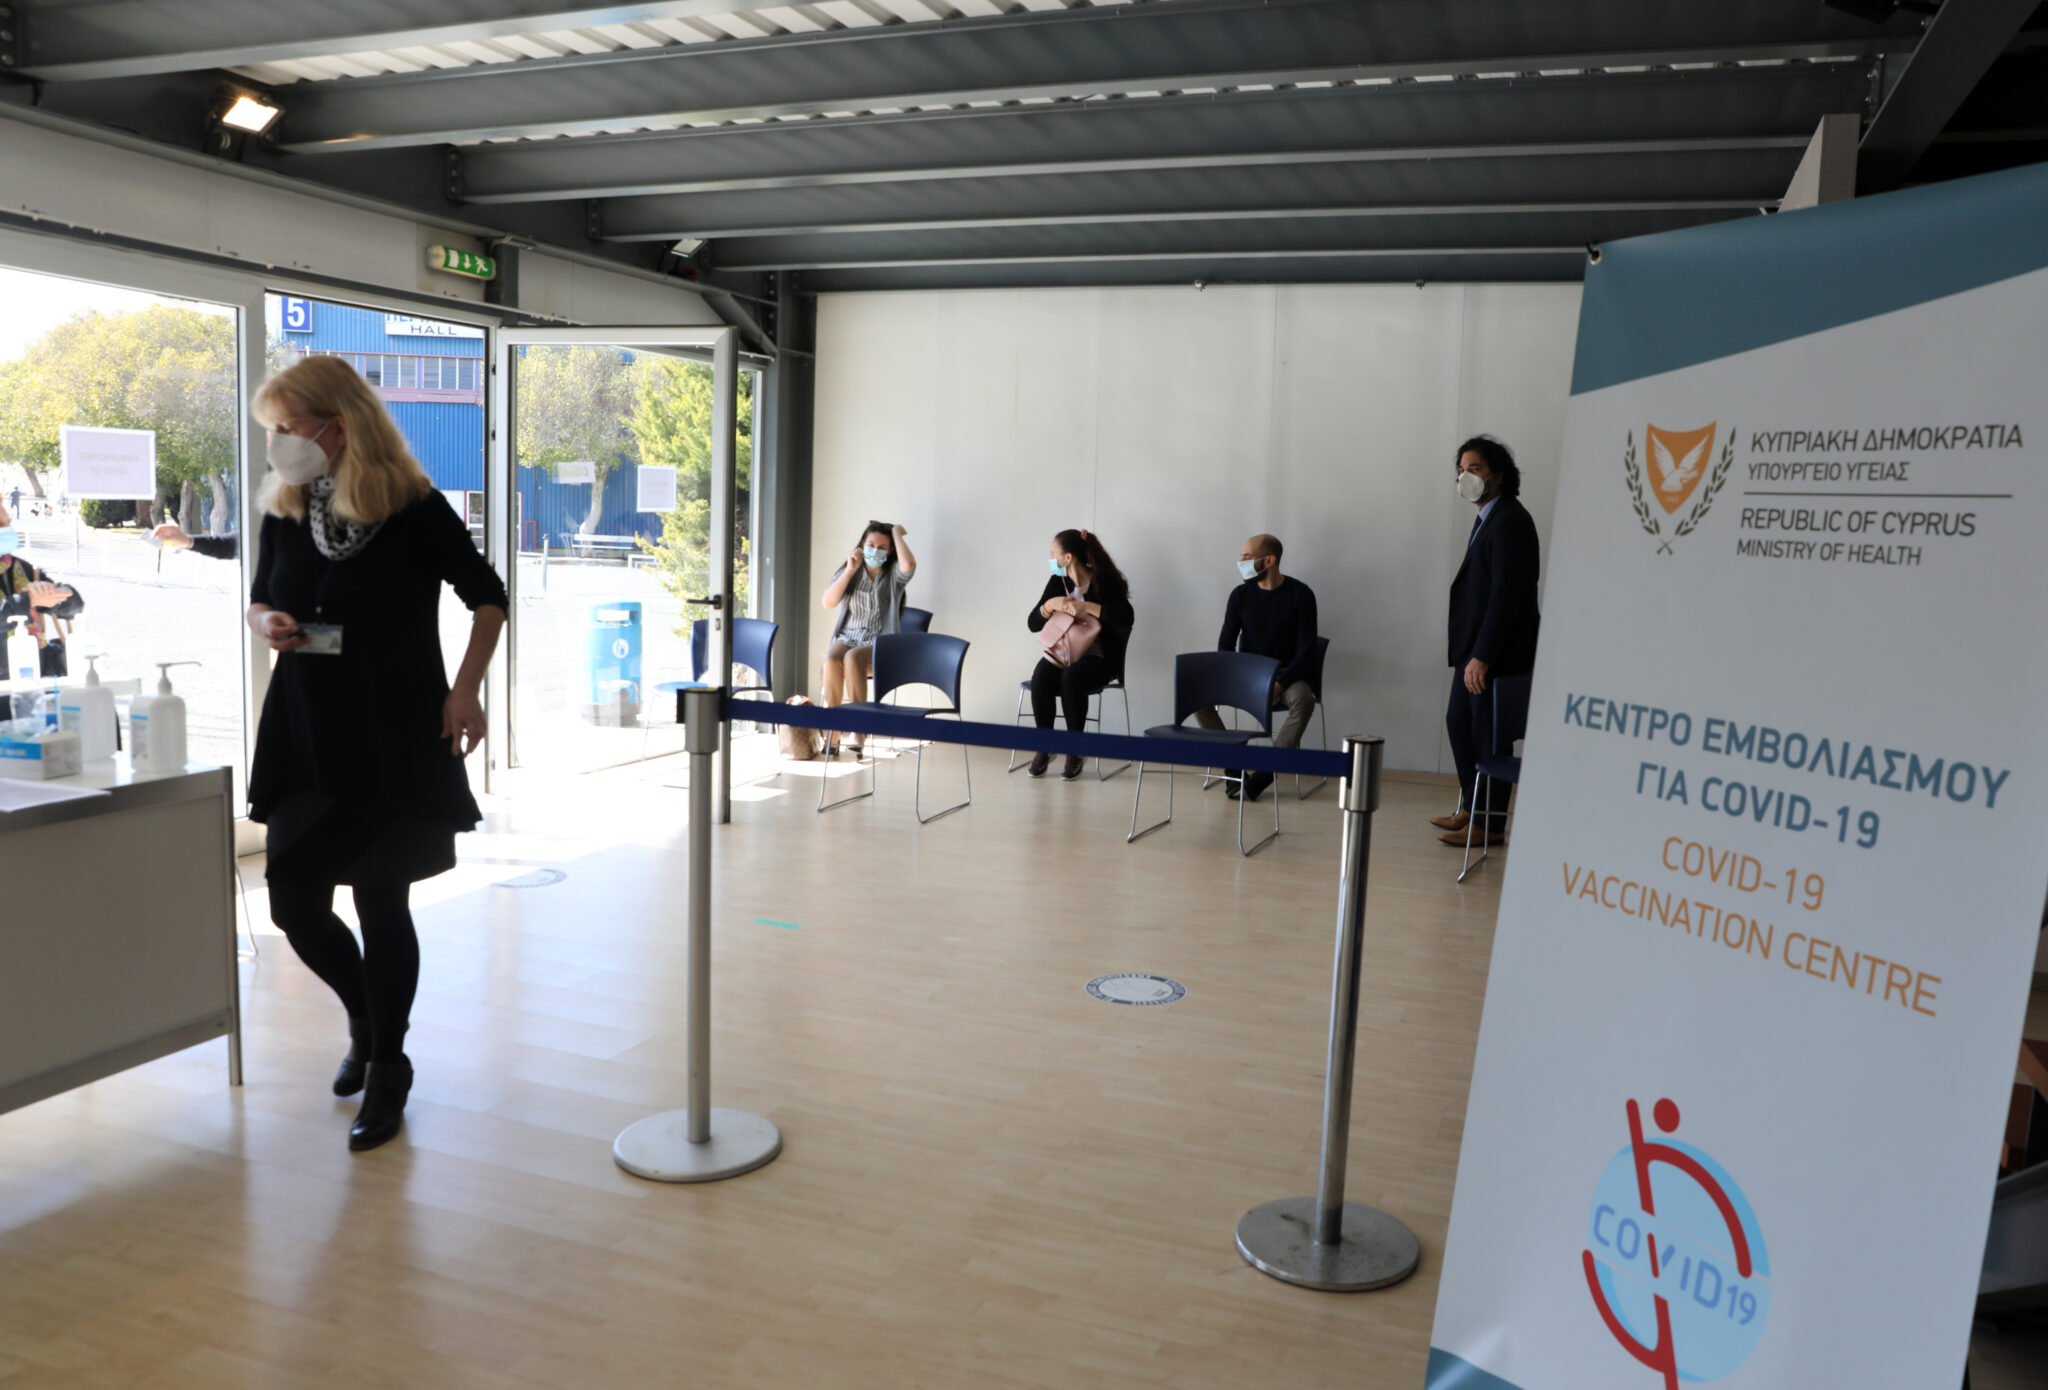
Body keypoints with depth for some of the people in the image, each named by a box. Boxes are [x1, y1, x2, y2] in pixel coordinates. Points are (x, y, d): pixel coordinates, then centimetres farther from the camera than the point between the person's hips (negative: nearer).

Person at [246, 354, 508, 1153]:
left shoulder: (414, 510, -10)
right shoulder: (284, 512, 3)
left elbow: (488, 597, -1)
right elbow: (260, 600, 17)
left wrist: (465, 691, -11)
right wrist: (267, 624, -7)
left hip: (397, 741, -4)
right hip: (305, 736, 5)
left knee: (381, 903, 1)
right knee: (293, 900, 4)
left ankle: (387, 1068, 20)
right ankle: (366, 1020, 33)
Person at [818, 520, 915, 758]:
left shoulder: (893, 575, 3)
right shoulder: (848, 571, 12)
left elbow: (909, 565, -22)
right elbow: (828, 602, 0)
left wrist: (897, 533, -7)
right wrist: (850, 571, -7)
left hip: (881, 643, -3)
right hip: (848, 637, 3)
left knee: (852, 658, -36)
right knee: (831, 658, -33)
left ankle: (858, 733, -34)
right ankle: (832, 734, -31)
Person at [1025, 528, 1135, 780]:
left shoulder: (1106, 582, -6)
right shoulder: (1058, 582, 8)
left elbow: (1127, 618, -21)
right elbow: (1032, 624, 7)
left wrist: (1086, 606, -23)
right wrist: (1052, 603, -12)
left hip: (1096, 658, -4)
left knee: (1071, 678, -37)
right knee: (1041, 677, -30)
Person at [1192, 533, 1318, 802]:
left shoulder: (1300, 594, -7)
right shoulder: (1241, 594, 3)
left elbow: (1307, 649, -11)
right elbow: (1226, 644, 4)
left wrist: (1280, 685, -25)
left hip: (1285, 675, -3)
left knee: (1304, 699, -37)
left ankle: (1266, 771, -28)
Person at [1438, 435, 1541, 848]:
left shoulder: (1510, 520, -15)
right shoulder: (1487, 518, 15)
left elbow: (1505, 594, -21)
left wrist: (1482, 656, -23)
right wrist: (1470, 653, 14)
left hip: (1498, 653, -10)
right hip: (1474, 647, 10)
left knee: (1487, 736, -2)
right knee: (1459, 723, 17)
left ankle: (1491, 825, 8)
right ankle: (1471, 808, 30)